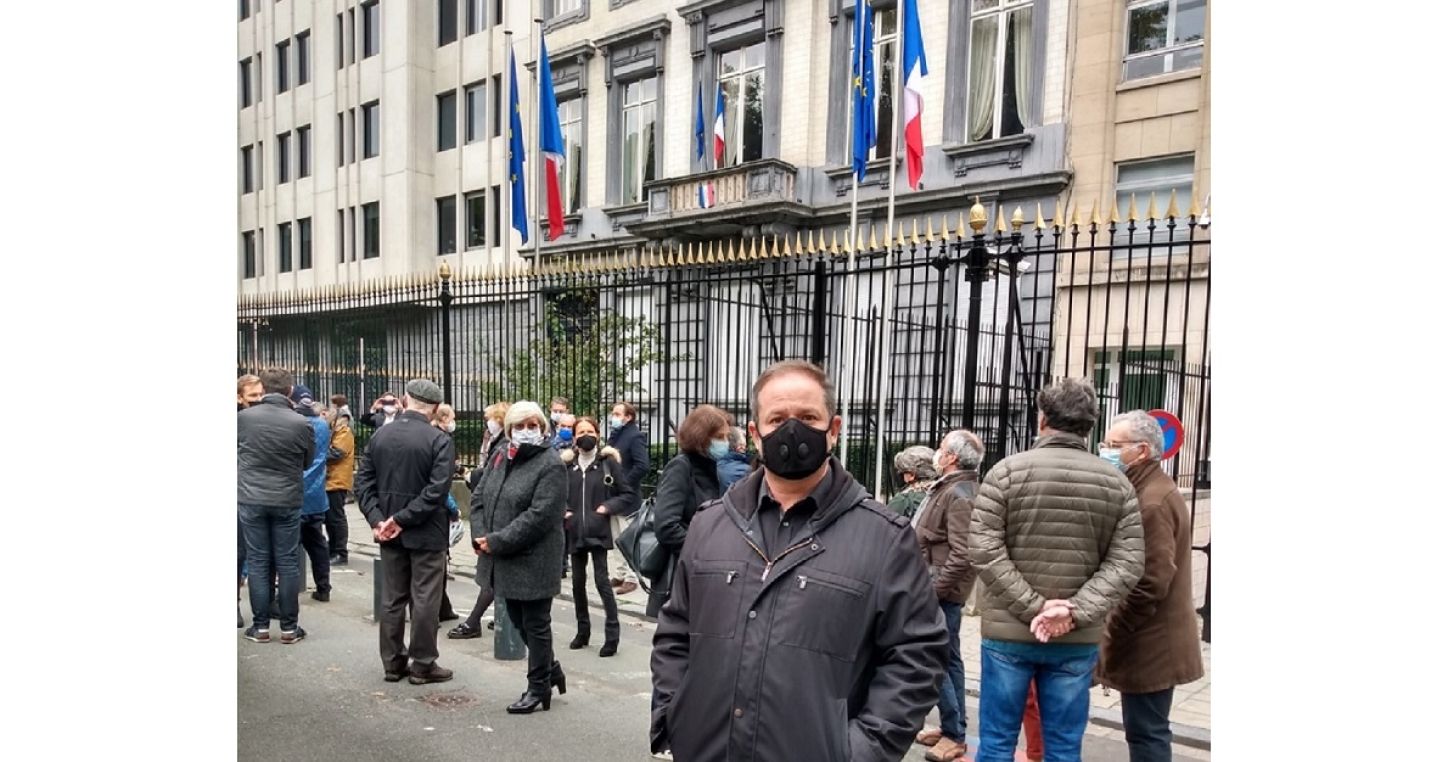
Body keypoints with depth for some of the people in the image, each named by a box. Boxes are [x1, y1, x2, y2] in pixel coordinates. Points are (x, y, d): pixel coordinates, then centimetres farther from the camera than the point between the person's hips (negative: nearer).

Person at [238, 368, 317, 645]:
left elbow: (237, 449, 10)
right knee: (287, 561, 6)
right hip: (288, 500, 0)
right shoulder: (301, 423, -10)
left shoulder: (243, 418, -7)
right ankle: (289, 627, 11)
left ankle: (260, 626, 11)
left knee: (257, 561, 7)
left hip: (251, 499, 1)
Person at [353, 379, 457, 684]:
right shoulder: (439, 440, -14)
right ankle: (423, 665, 11)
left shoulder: (380, 435, 2)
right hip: (426, 533, -5)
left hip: (389, 532, 5)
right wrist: (403, 519, -16)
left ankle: (393, 663, 21)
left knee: (392, 599, 13)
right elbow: (437, 489, -21)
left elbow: (364, 481, 0)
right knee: (425, 600, 4)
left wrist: (377, 518, -5)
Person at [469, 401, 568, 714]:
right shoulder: (499, 456, 7)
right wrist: (481, 537, -7)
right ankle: (551, 670, 39)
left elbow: (538, 517, -22)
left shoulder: (551, 465, -15)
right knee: (519, 620, 19)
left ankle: (539, 688, 23)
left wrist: (497, 542, -21)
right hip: (503, 559, 8)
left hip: (533, 561, -7)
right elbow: (479, 497, 8)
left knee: (535, 624, 7)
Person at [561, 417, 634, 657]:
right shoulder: (567, 463, 5)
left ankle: (612, 634, 0)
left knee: (601, 580, -8)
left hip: (598, 531, -4)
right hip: (575, 531, 4)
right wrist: (563, 511, -1)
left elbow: (626, 495, 1)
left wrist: (607, 507, -12)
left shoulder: (609, 461, -2)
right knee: (578, 581, 11)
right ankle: (583, 630, 25)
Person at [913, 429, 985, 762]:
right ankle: (951, 728, 25)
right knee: (947, 659, 16)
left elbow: (962, 554, -24)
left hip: (942, 591, -10)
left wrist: (933, 590, -21)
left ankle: (954, 735, 4)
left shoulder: (959, 495, -18)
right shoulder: (947, 488, 14)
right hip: (936, 587, 10)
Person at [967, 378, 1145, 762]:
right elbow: (1126, 563, -4)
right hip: (1078, 640, 2)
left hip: (1008, 632, -2)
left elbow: (985, 550, -12)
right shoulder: (1117, 483, 3)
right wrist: (1076, 613, -10)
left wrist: (1033, 607, -11)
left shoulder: (1007, 471, -5)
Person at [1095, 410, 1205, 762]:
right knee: (1147, 731, 17)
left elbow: (1152, 581, -24)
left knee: (1146, 733, -3)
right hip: (1152, 640, 10)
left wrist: (1113, 630, -16)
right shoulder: (1149, 491, 15)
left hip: (1148, 644, -10)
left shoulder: (1153, 501, -19)